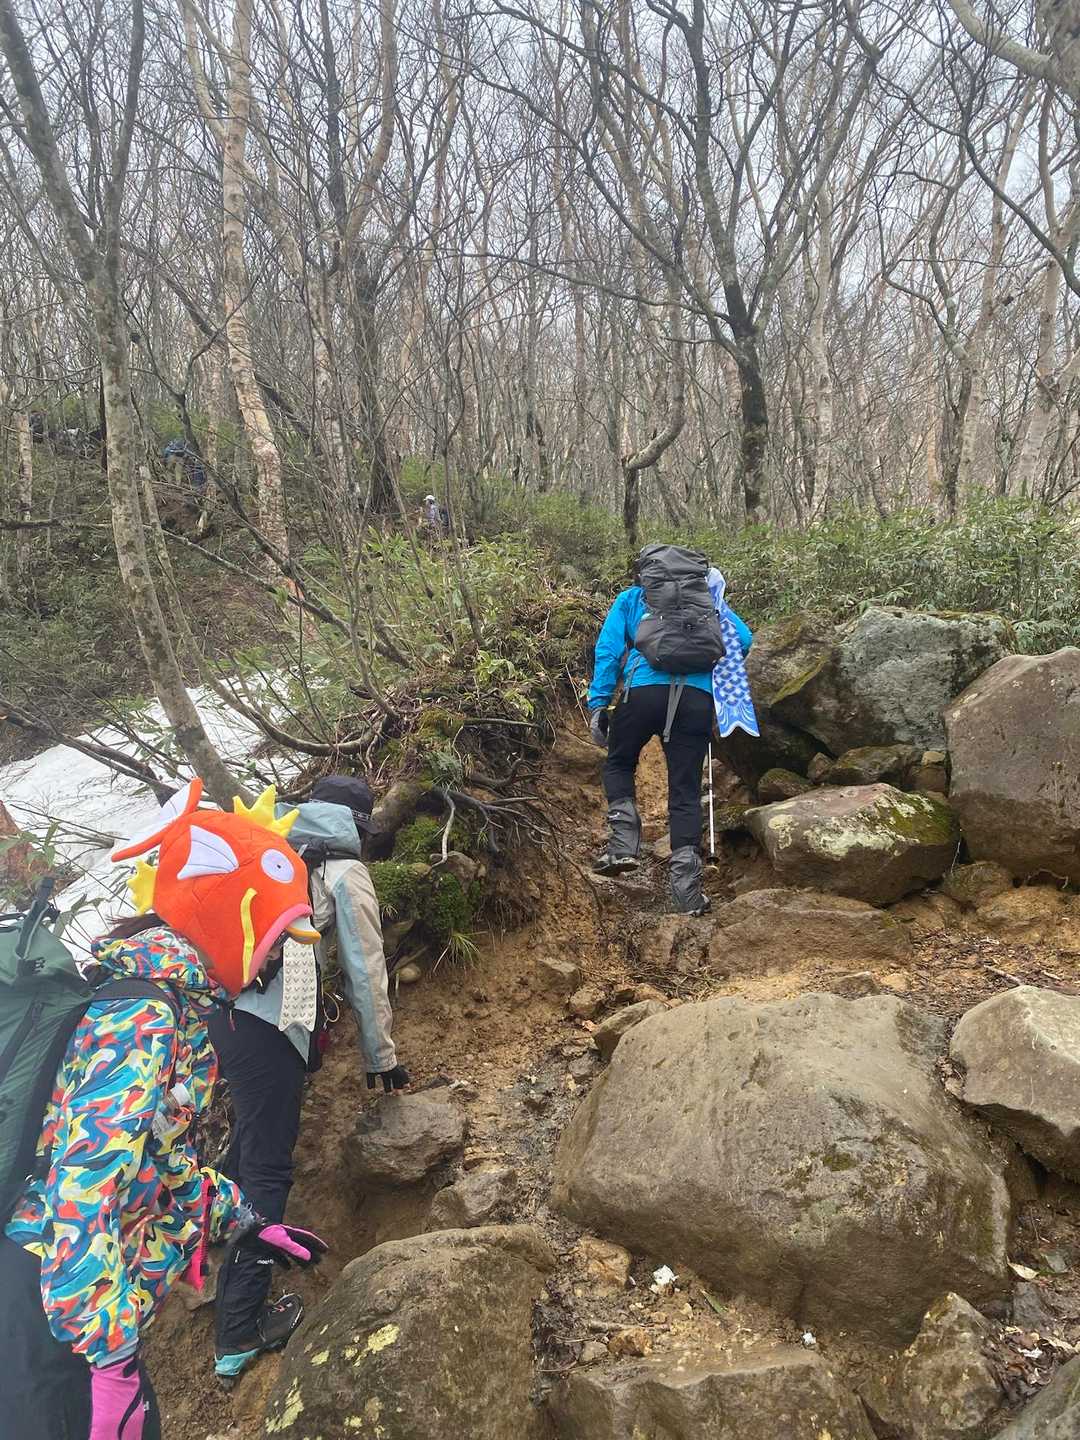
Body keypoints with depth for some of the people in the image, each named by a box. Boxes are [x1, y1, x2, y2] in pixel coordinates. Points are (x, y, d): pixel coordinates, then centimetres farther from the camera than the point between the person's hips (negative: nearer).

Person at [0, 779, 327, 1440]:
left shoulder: (171, 1008, 8)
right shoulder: (143, 1019, -22)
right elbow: (82, 1193, -28)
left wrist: (249, 1225, 23)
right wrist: (112, 1355, -25)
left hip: (74, 1306, 9)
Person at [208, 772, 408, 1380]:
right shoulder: (347, 871, 4)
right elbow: (365, 970, 6)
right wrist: (382, 1056, 15)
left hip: (216, 1005, 7)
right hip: (270, 1020, -7)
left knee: (247, 1146, 24)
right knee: (267, 1167, 3)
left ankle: (225, 1271, 40)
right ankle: (241, 1333, 8)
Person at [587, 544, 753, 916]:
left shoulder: (631, 598, 22)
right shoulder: (707, 598, 28)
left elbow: (608, 649, 8)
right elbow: (743, 639, 16)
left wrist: (598, 703, 4)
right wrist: (718, 671, 32)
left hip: (645, 688, -1)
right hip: (697, 696, 2)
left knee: (618, 763, 22)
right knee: (686, 789, 6)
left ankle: (623, 843, 2)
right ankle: (687, 888, -1)